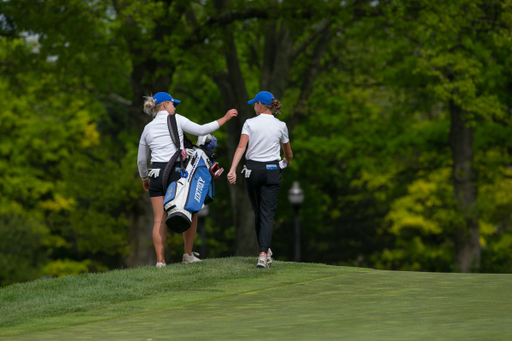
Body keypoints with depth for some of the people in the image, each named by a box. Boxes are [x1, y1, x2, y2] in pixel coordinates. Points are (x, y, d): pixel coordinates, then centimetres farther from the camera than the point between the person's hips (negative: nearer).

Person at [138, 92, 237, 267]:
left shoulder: (148, 129, 13)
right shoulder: (176, 120, 1)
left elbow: (141, 160, 18)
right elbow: (201, 130, -4)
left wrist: (144, 178, 35)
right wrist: (225, 118, 4)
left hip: (156, 174, 3)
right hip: (177, 172, -3)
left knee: (160, 220, 2)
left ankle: (160, 260, -6)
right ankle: (188, 255, 15)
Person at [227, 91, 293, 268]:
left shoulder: (250, 123, -3)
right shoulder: (281, 126, 1)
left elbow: (241, 147, -15)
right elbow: (288, 153, 14)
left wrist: (232, 170, -20)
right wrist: (287, 161, 37)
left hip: (253, 169, 1)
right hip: (272, 170, 0)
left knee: (258, 212, 16)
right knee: (267, 213, -5)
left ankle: (265, 251, 28)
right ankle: (263, 254, -21)